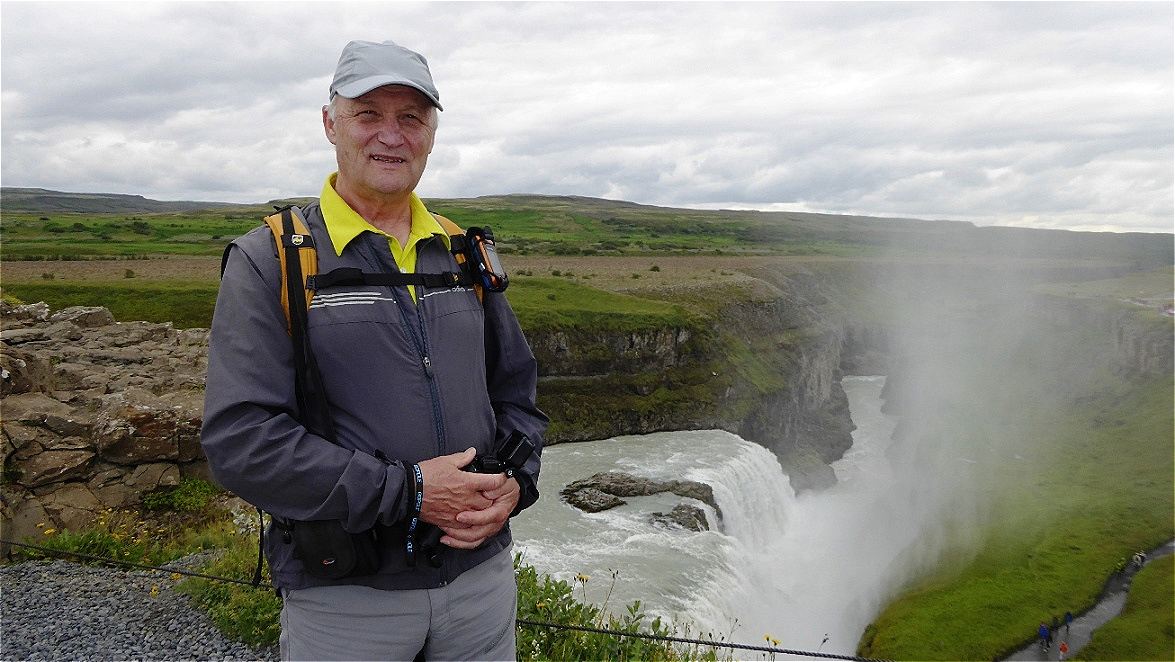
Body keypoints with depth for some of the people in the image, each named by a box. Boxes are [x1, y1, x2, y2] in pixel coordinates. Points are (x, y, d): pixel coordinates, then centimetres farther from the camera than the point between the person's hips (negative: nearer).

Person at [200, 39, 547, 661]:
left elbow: (516, 390, 14)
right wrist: (406, 492, -20)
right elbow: (240, 440, -16)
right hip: (342, 599, -4)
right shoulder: (268, 261, -7)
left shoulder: (465, 256, 8)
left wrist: (514, 482, -6)